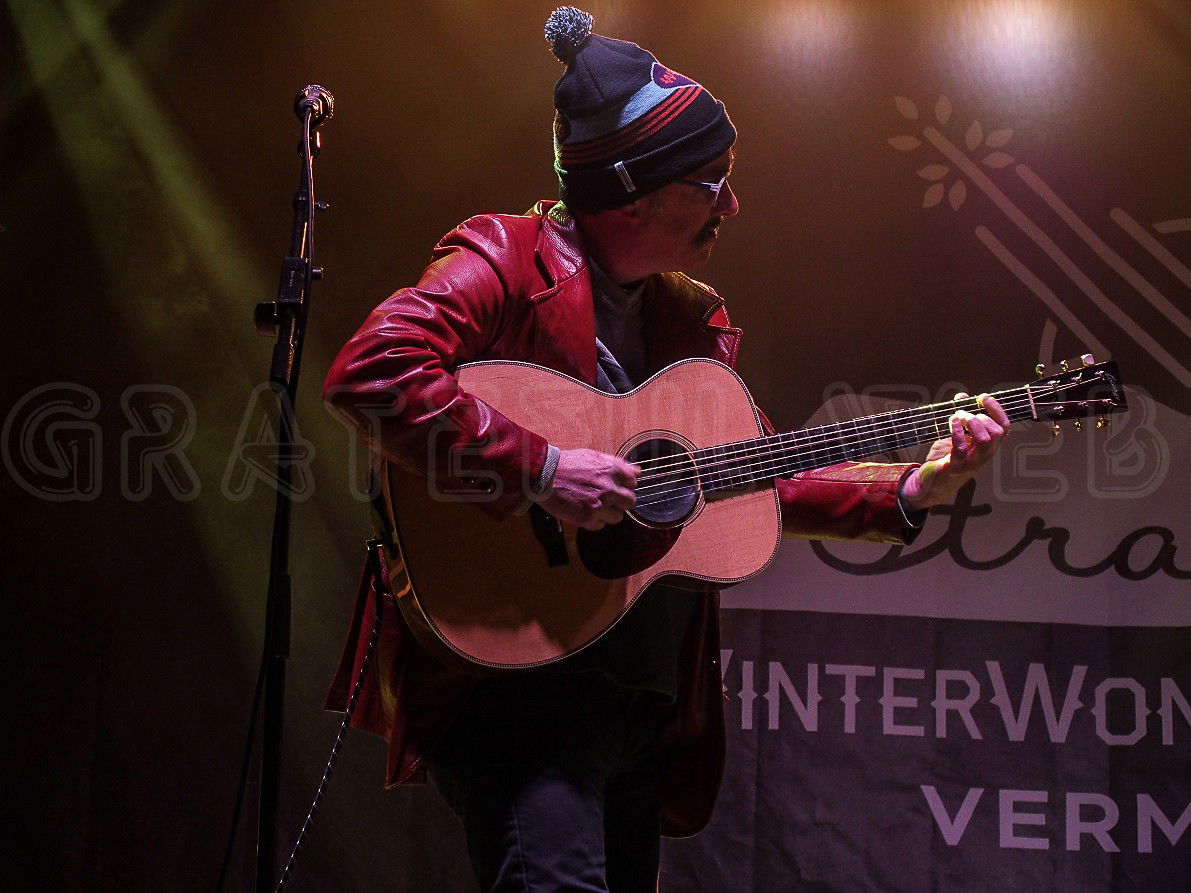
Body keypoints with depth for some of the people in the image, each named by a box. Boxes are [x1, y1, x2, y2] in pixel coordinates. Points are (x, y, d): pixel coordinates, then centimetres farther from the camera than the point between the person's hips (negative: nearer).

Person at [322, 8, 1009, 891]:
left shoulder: (691, 316, 17)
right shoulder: (506, 257, -8)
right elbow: (370, 371, -23)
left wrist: (915, 489, 9)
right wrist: (539, 468, -24)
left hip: (649, 697, 8)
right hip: (517, 675, -8)